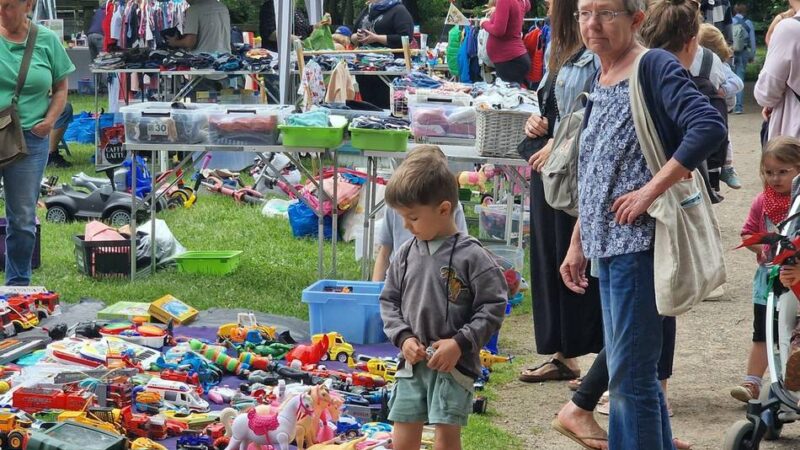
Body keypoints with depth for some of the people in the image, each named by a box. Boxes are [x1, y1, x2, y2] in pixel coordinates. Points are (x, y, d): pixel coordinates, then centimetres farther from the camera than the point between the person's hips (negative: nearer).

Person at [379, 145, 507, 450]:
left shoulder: (471, 257, -11)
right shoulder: (407, 254, 5)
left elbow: (493, 306, -10)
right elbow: (389, 301, 12)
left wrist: (460, 343, -17)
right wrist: (403, 337, -5)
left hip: (454, 365, -5)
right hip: (413, 362, 5)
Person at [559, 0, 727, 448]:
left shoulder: (654, 67, -11)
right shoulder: (600, 82, 14)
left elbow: (710, 126, -25)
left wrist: (652, 189, -23)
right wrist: (578, 244, 21)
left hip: (640, 240, -9)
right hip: (608, 244, 9)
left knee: (630, 374, -5)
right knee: (630, 371, 15)